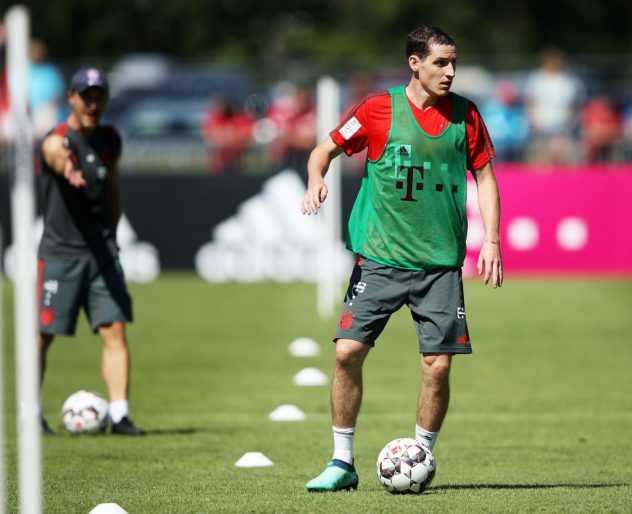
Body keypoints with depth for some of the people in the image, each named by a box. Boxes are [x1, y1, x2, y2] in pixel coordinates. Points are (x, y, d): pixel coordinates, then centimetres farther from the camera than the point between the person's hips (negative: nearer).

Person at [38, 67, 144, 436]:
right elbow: (60, 159, -39)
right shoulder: (56, 141, -13)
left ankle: (119, 415, -8)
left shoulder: (110, 140, 8)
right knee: (43, 336, 2)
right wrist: (68, 171, -62)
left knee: (115, 331, -7)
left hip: (101, 250, 5)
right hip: (59, 252, -4)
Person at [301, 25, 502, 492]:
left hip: (440, 261, 1)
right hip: (380, 257, -1)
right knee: (348, 351, -9)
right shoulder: (379, 109, -1)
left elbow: (485, 177, 11)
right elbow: (325, 150, 8)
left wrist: (491, 241, 1)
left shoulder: (464, 115, 4)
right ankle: (343, 463, 4)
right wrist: (316, 180, -14)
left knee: (438, 365, -5)